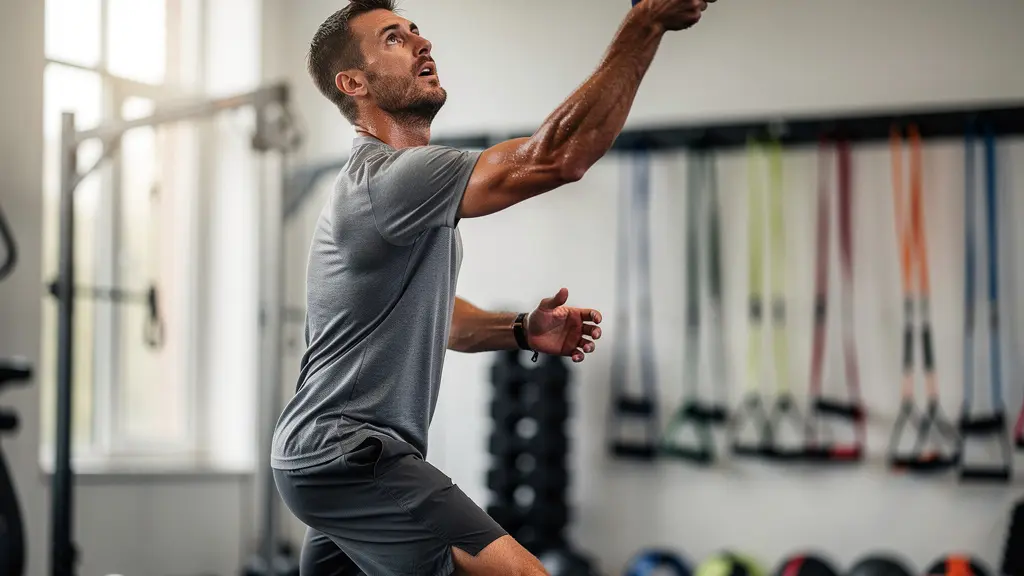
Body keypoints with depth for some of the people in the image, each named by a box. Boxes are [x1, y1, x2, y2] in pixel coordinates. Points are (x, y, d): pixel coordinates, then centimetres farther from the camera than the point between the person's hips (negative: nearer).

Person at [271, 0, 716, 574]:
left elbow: (431, 315, 26)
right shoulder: (386, 177, -18)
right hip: (347, 454, -11)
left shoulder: (407, 183, 17)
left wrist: (522, 330, 6)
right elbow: (559, 157, -26)